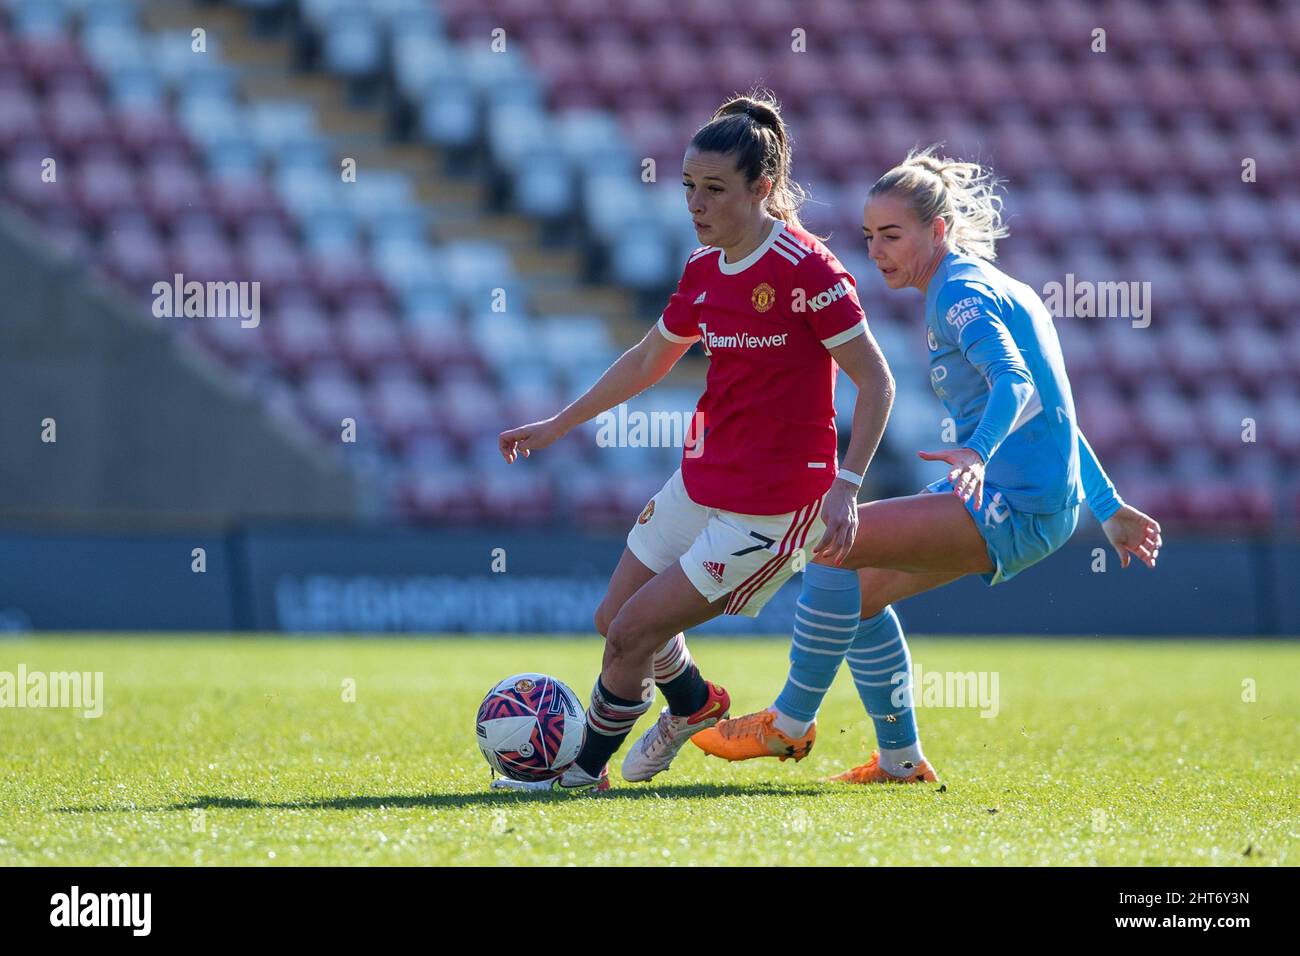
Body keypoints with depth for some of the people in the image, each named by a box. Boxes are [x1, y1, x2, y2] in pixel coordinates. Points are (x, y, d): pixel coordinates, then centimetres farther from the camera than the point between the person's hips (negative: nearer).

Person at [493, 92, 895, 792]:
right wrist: (558, 425, 25)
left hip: (774, 503, -8)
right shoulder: (705, 268, 5)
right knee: (616, 620, 15)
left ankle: (586, 770, 14)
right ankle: (694, 706, 46)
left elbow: (875, 382, -16)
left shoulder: (804, 268, -18)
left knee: (634, 633, -8)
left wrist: (845, 486, -25)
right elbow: (649, 360, 21)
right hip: (701, 480, 8)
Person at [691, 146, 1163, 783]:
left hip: (1015, 507, -11)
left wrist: (977, 452, -49)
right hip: (1013, 501, 11)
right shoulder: (982, 285, 19)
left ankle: (791, 724, -8)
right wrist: (1108, 508, 29)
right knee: (859, 585, 14)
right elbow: (1049, 408, 25)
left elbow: (1014, 382, -30)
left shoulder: (960, 291, -13)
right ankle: (899, 760, 20)